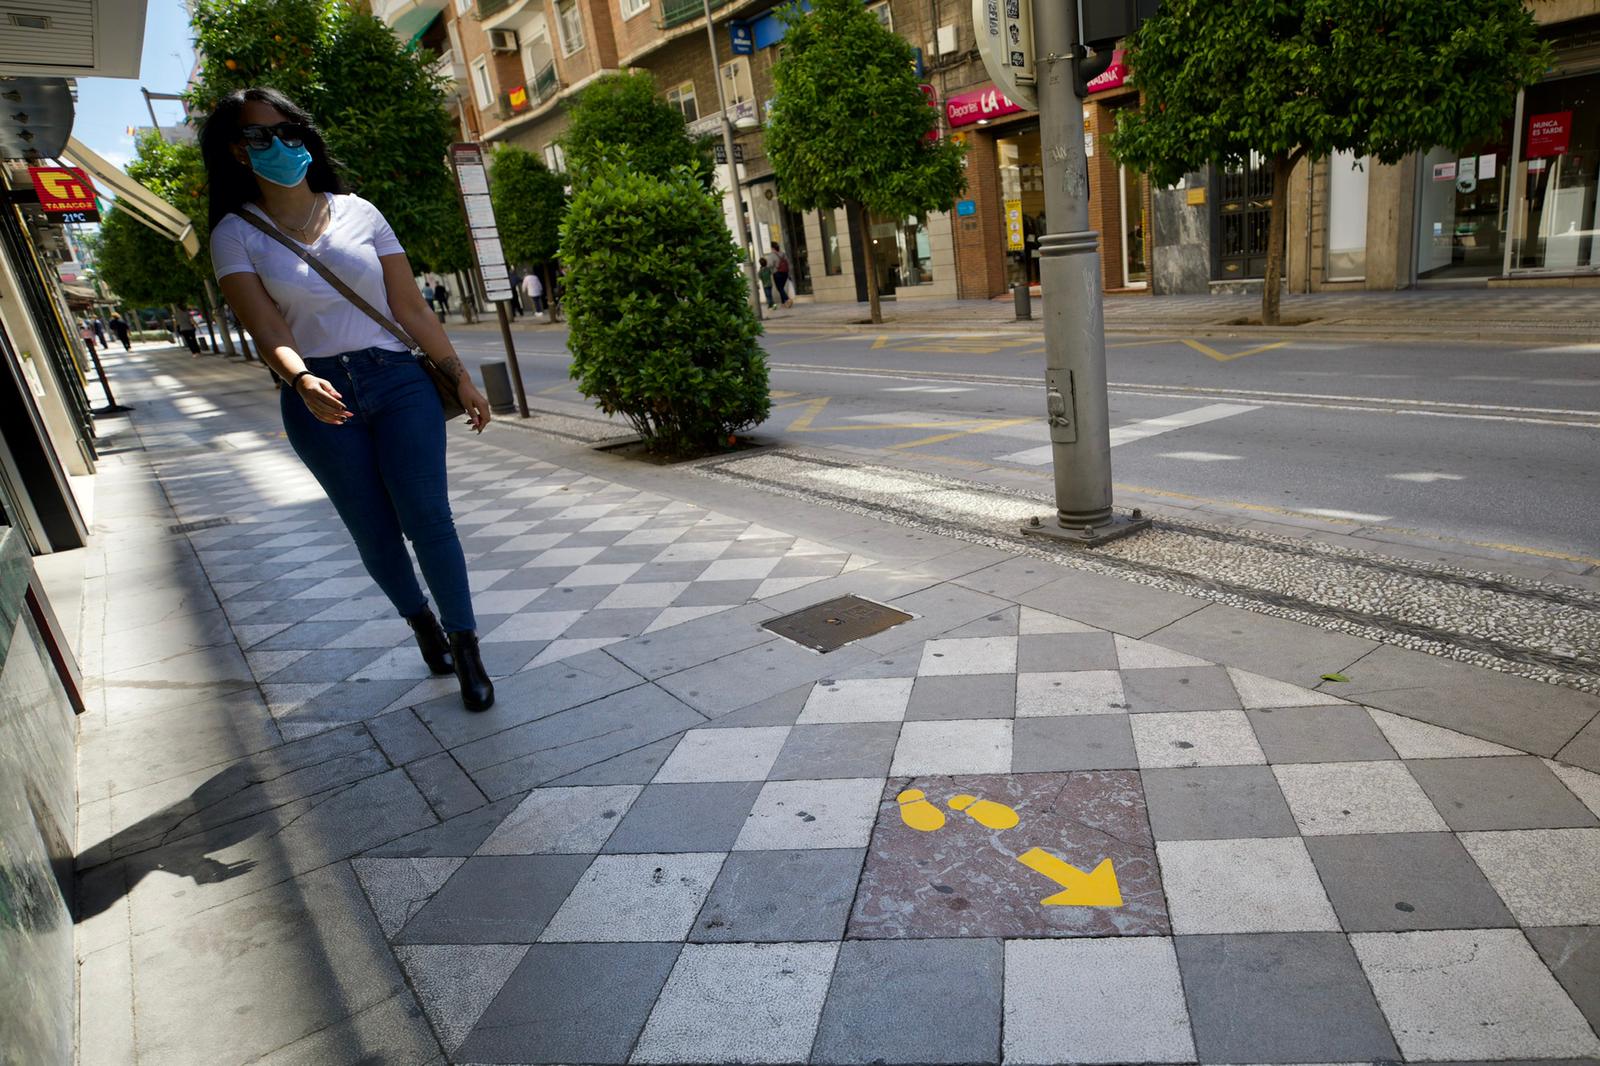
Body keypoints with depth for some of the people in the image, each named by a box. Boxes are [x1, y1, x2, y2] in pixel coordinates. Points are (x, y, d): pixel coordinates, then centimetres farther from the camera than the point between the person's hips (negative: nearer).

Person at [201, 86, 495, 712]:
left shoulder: (358, 213, 7)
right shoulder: (237, 235, 4)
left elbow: (411, 309, 8)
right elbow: (266, 330, -9)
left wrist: (459, 376, 5)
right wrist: (301, 381, -29)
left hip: (398, 382, 0)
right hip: (318, 399, 0)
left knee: (426, 518, -9)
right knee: (373, 533, 6)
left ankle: (465, 648, 3)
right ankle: (423, 624, 31)